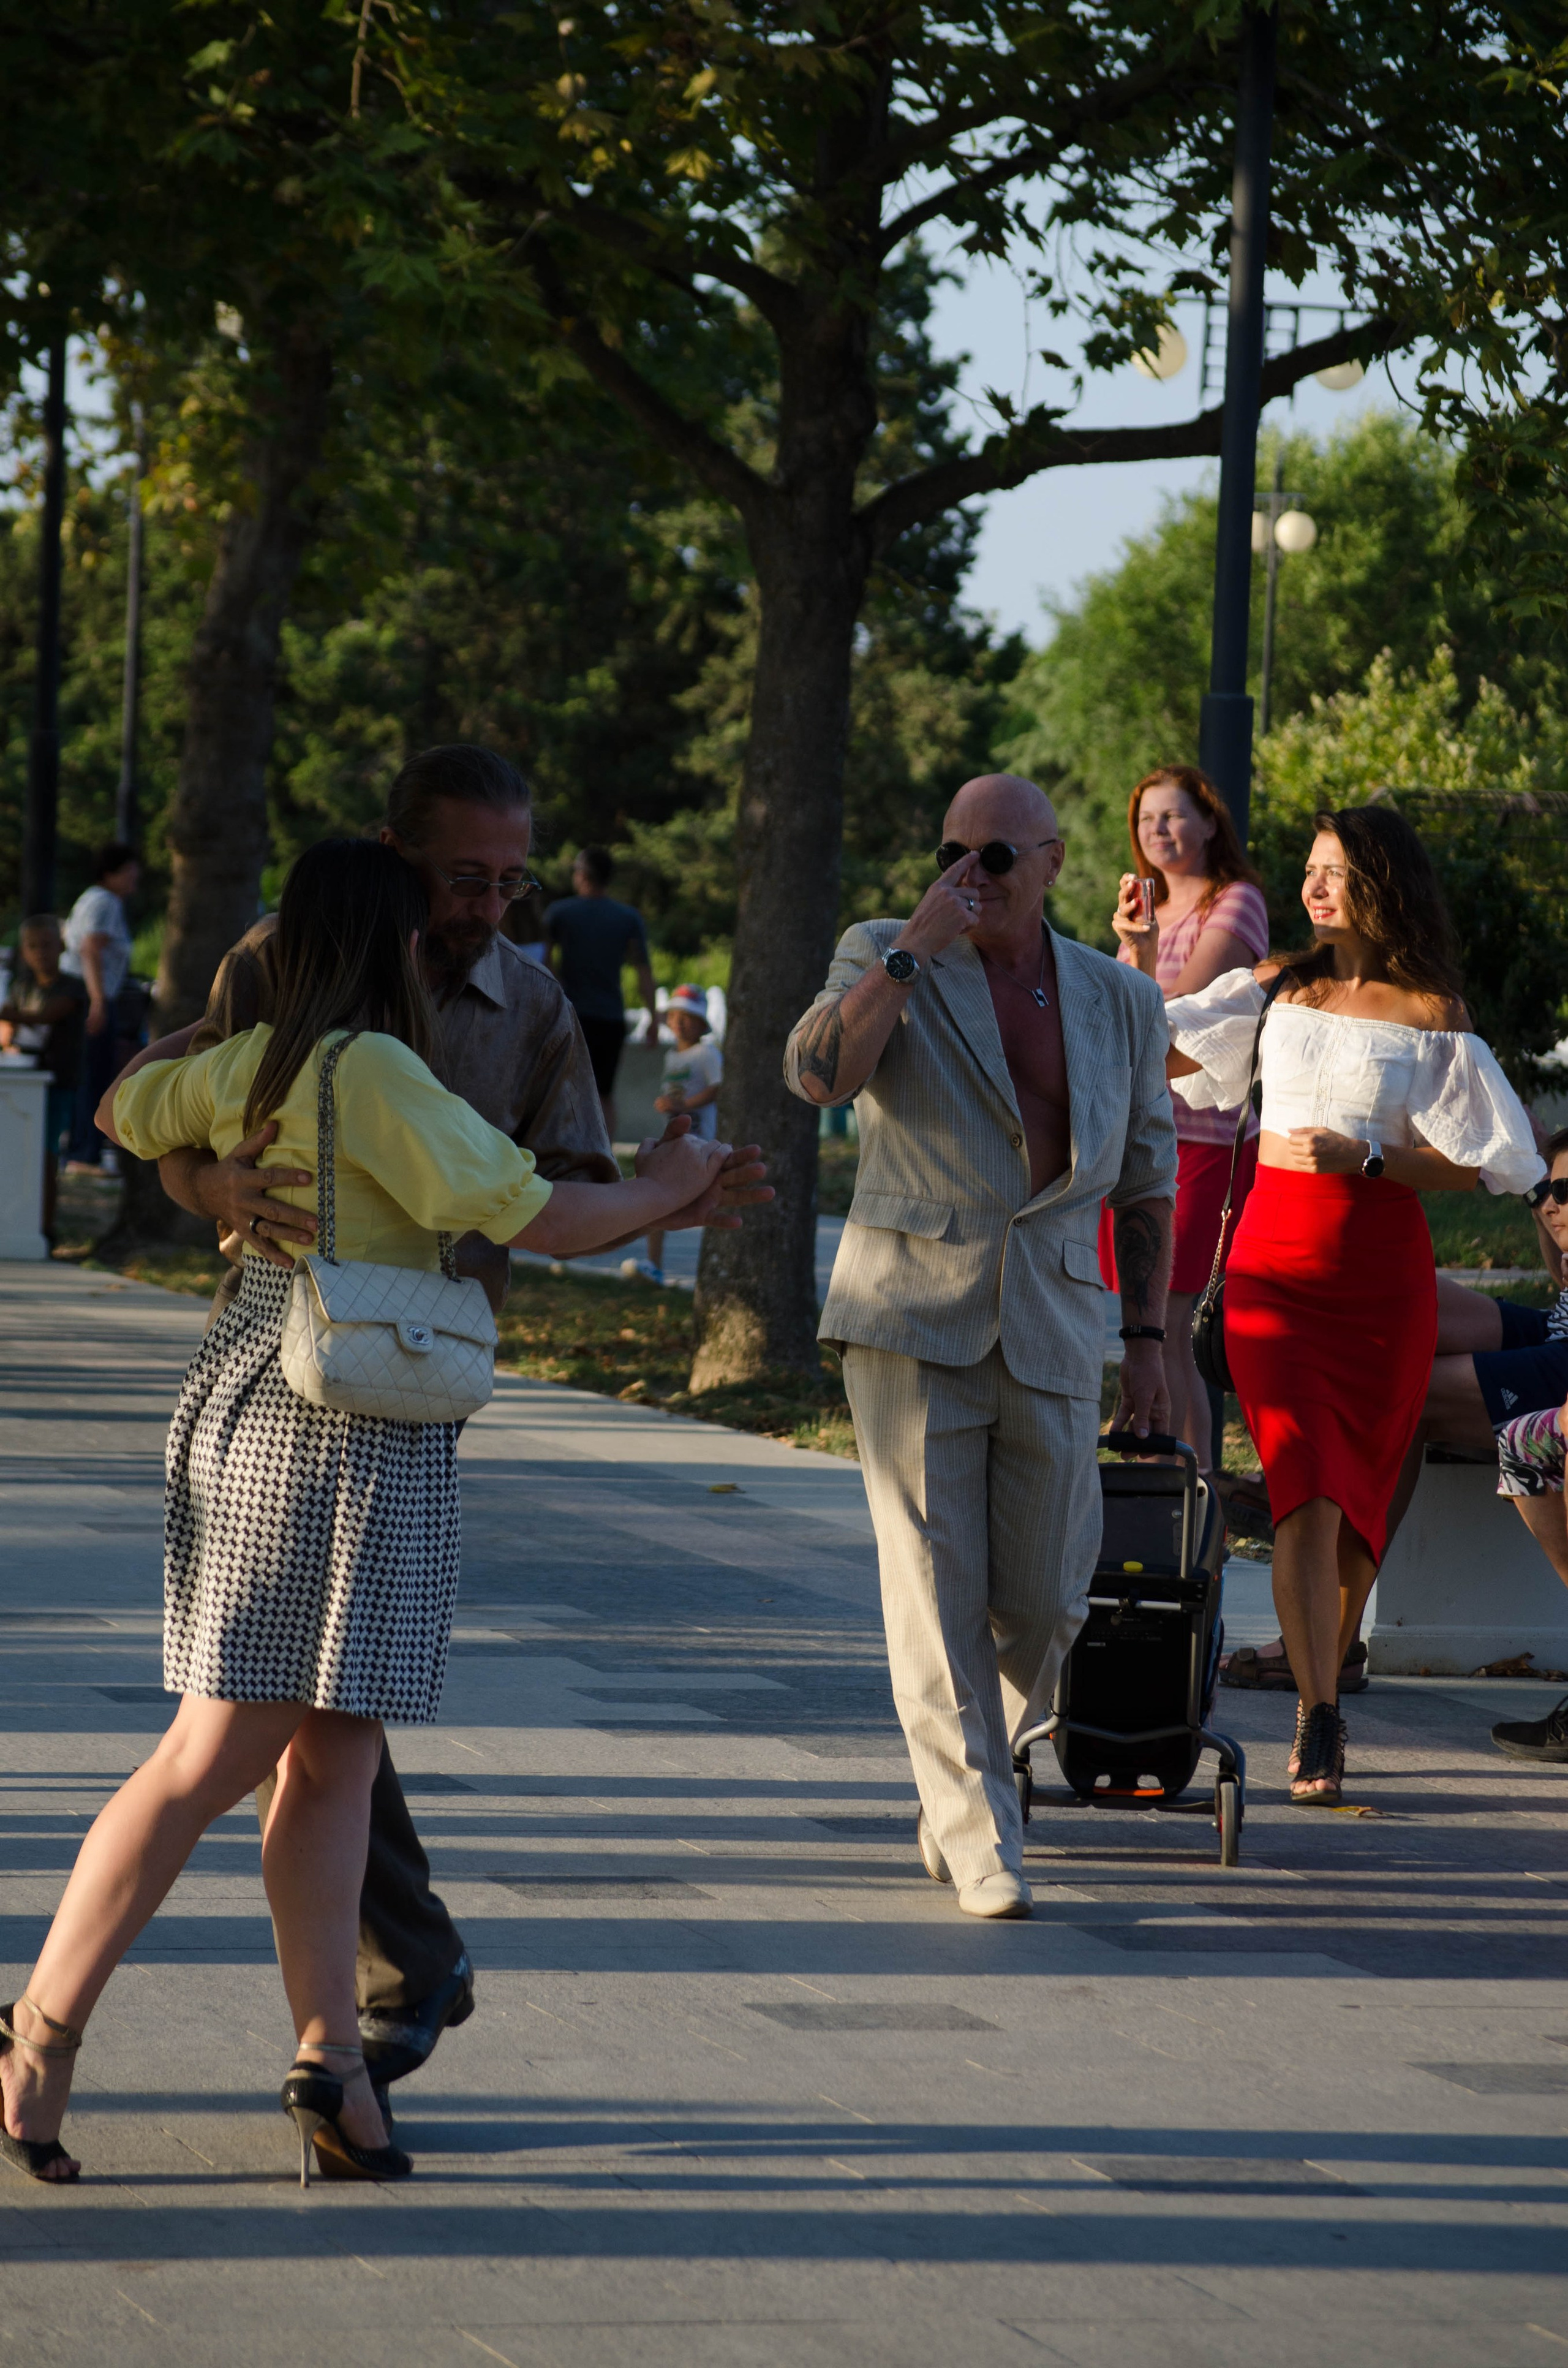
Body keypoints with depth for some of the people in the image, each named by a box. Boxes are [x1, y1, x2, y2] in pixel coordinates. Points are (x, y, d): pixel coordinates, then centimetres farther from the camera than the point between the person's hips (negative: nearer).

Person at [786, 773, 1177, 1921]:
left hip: (1052, 1331, 3)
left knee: (1044, 1602, 3)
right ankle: (979, 1835, -2)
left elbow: (1147, 1179, 15)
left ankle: (957, 1787, 29)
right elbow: (818, 1072, -17)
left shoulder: (1121, 1000, 10)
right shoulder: (884, 960, 2)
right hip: (914, 1315, -3)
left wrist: (1150, 1341, 12)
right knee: (936, 1583, -7)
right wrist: (917, 946, -19)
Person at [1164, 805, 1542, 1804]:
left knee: (1361, 1496, 7)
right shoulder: (1278, 987, 10)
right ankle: (1319, 1727, -16)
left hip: (1383, 1269, -1)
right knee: (1306, 1491, -12)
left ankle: (1325, 1698, 25)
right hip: (1275, 1261, 1)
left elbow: (1474, 1166, -3)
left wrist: (1366, 1155, -14)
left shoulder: (1431, 1014, -1)